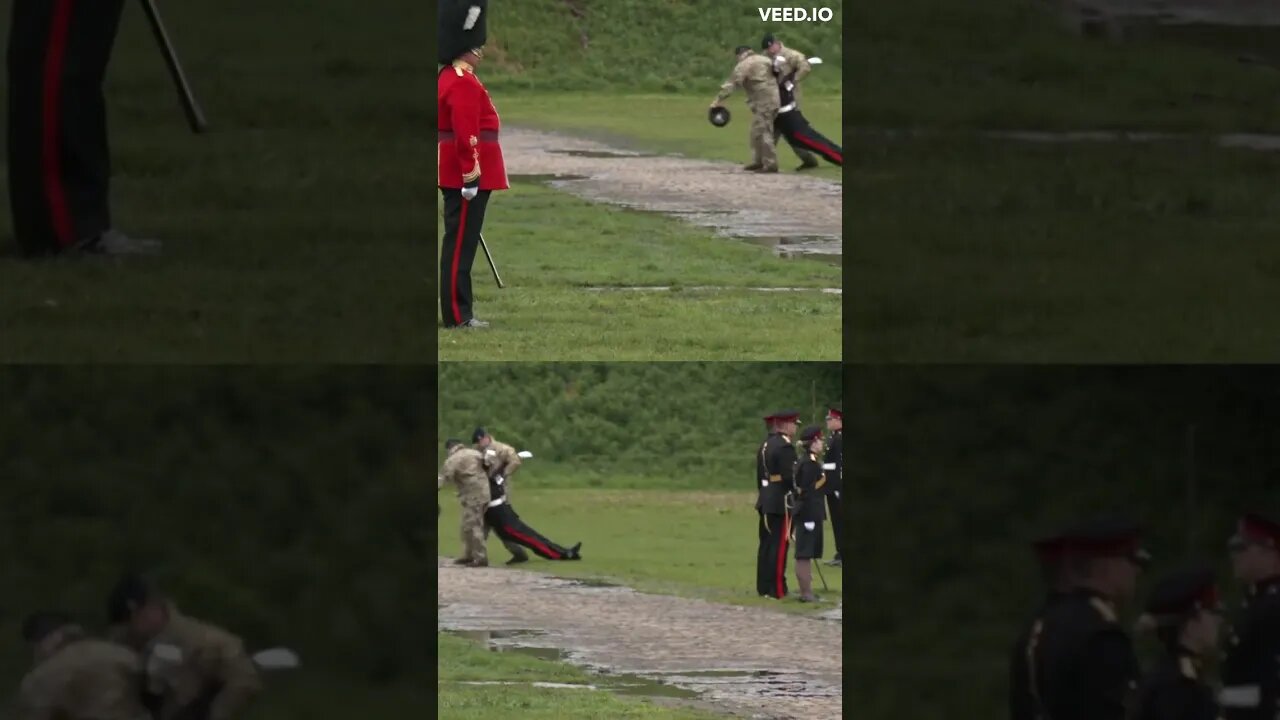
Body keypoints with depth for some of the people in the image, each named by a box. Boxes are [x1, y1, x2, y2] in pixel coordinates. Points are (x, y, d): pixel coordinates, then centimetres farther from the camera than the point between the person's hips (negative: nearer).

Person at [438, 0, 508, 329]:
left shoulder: (448, 78, 15)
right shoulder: (464, 84, -18)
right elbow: (465, 133, -23)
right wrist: (471, 175, -23)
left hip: (456, 175, 10)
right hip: (467, 175, -10)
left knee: (461, 241, 13)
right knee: (461, 242, -7)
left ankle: (459, 311, 17)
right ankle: (457, 315, -5)